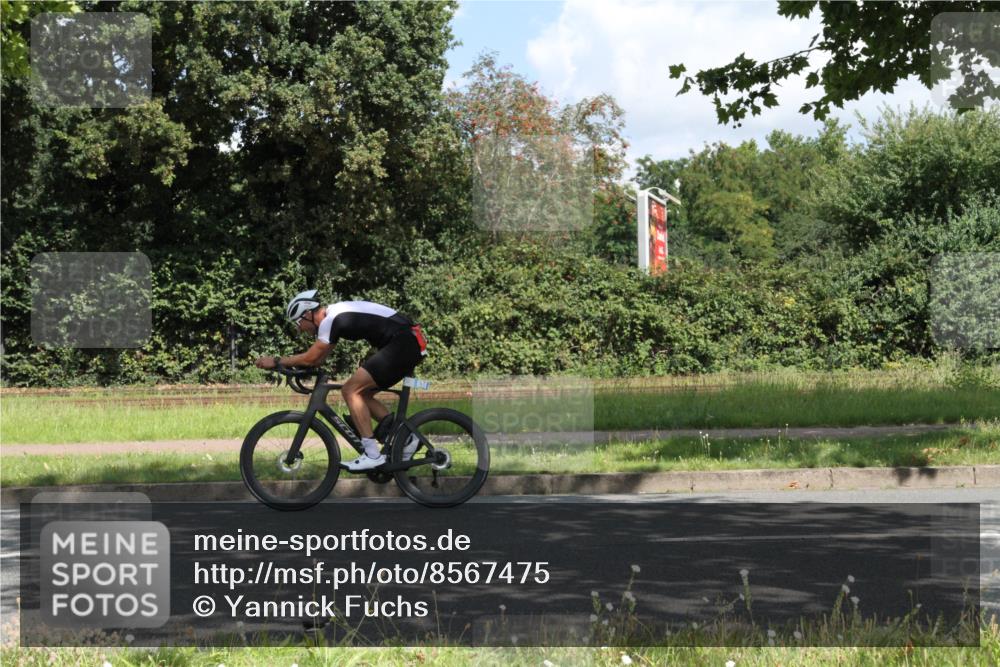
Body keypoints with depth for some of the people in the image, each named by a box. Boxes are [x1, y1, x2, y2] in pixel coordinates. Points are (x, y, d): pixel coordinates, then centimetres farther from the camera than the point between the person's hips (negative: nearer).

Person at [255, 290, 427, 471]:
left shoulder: (331, 320, -13)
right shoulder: (334, 313, 16)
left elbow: (312, 358, -10)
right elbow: (319, 358, 22)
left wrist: (276, 361, -1)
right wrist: (293, 365, 17)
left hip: (402, 345, -10)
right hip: (410, 343, 10)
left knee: (351, 390, -10)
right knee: (362, 394, 15)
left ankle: (372, 455, -12)